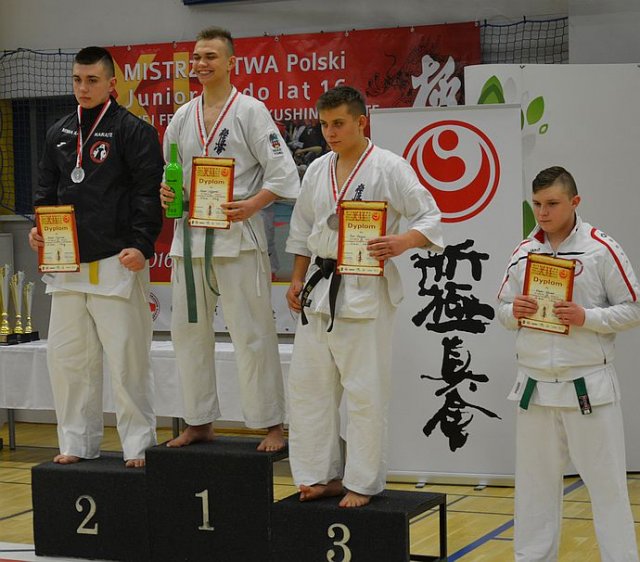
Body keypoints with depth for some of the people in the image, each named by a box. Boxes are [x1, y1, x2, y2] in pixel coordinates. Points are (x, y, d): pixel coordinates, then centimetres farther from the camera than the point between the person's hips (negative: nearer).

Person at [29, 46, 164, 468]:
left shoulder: (134, 131, -5)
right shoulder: (60, 134, 14)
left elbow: (149, 192, -10)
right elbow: (47, 188, 21)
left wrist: (141, 245, -19)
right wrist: (39, 228, 3)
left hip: (118, 262, -6)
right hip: (67, 263, 7)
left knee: (127, 357, -2)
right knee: (67, 355, 9)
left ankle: (139, 444, 8)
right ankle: (78, 442, 20)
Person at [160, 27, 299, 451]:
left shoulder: (250, 111, -5)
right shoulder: (183, 117, 12)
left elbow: (282, 172, -9)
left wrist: (252, 204, -23)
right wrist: (165, 191, -1)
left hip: (236, 235, -6)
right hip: (189, 234, 6)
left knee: (252, 333, -5)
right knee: (189, 331, 11)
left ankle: (272, 425, 4)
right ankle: (200, 421, 23)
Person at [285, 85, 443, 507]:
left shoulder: (389, 168, -8)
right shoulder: (318, 171, 11)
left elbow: (430, 218, -10)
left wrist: (403, 241, -28)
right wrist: (298, 281, 14)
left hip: (366, 292, -7)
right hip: (319, 288, 7)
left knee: (365, 391, -3)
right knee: (309, 385, 9)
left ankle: (363, 483, 8)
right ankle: (322, 474, 21)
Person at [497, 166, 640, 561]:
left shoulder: (601, 249, -8)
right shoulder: (524, 252, 5)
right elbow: (503, 308, 13)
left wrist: (585, 317, -20)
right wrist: (513, 312, -10)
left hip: (589, 385, -4)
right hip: (535, 383, 4)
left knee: (607, 482, 2)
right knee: (535, 482, 14)